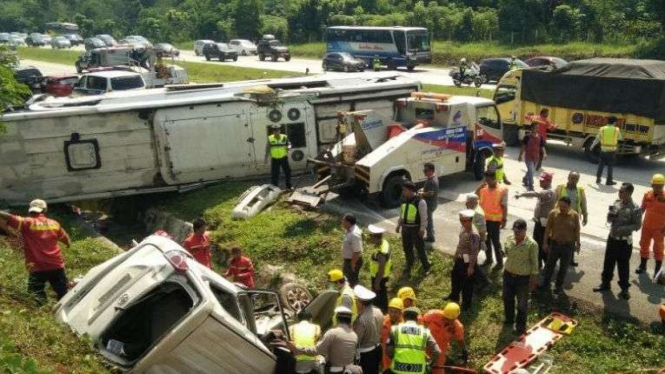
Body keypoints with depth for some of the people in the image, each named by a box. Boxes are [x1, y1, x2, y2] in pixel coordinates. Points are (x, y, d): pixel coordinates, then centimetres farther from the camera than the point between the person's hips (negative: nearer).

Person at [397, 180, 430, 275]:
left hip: (416, 229, -6)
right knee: (407, 248, 16)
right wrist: (399, 225, 13)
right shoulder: (404, 201, 6)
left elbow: (424, 216, -15)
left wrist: (422, 229, -18)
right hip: (405, 228, 7)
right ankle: (409, 266, 33)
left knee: (419, 248, 5)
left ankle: (425, 266, 24)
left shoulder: (420, 201, -16)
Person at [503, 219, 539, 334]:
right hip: (508, 275, 5)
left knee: (522, 304, 10)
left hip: (523, 278, -5)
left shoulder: (532, 244, -20)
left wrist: (533, 279, -10)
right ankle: (509, 319, 44)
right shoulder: (509, 239, -5)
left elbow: (534, 263, -12)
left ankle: (520, 326, 27)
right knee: (507, 299, 21)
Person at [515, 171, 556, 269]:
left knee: (544, 245, -1)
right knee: (536, 242, 18)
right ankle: (538, 262, 31)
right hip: (539, 221, 10)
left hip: (544, 223, -10)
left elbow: (536, 194, -40)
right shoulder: (545, 191, 11)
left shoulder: (549, 192, -23)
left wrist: (521, 194, -48)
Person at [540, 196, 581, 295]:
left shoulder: (575, 215, -9)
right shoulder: (553, 213, -10)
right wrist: (545, 242, -2)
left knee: (563, 267, 11)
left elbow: (577, 230, 1)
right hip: (554, 244, 0)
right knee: (550, 265, 10)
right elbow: (548, 228, -3)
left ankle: (559, 286, 27)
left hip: (568, 245, 0)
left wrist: (578, 243, 4)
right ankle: (545, 285, 23)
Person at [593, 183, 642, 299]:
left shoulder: (635, 209, -16)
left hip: (625, 241, -6)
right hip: (612, 238, 6)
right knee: (608, 261, 16)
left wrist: (622, 229, -25)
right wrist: (610, 215, -13)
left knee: (623, 265, 5)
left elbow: (637, 225, -14)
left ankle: (624, 288, 20)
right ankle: (605, 283, 32)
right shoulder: (616, 203, 2)